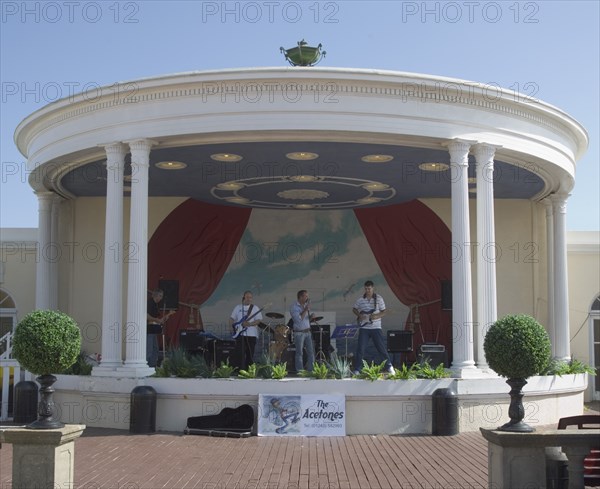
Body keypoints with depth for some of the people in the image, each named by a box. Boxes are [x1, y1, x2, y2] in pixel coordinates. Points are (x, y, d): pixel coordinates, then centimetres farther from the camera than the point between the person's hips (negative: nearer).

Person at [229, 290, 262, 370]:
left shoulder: (255, 308, 5)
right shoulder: (238, 307, 10)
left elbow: (259, 320, -2)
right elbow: (232, 318, 13)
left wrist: (249, 324, -17)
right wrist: (232, 326, -5)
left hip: (251, 334, 0)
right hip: (240, 333, 0)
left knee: (250, 353, 2)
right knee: (241, 353, -6)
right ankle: (242, 370, -5)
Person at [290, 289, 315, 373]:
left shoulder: (306, 306, 13)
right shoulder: (294, 307, -8)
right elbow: (299, 319, -20)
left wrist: (311, 316, 0)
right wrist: (305, 310, -17)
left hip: (307, 332, 6)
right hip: (299, 333, -6)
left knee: (311, 352, 2)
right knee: (299, 353, -1)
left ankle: (311, 370, 8)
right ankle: (300, 372, 4)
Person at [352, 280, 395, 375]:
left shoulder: (379, 299, -1)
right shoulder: (360, 299, 3)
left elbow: (384, 312, 3)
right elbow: (354, 309, 17)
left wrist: (376, 316, -16)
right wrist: (359, 315, -3)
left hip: (376, 328, -1)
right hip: (364, 328, 1)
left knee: (381, 347, 1)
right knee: (360, 349, -2)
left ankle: (389, 366, 15)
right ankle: (357, 370, 5)